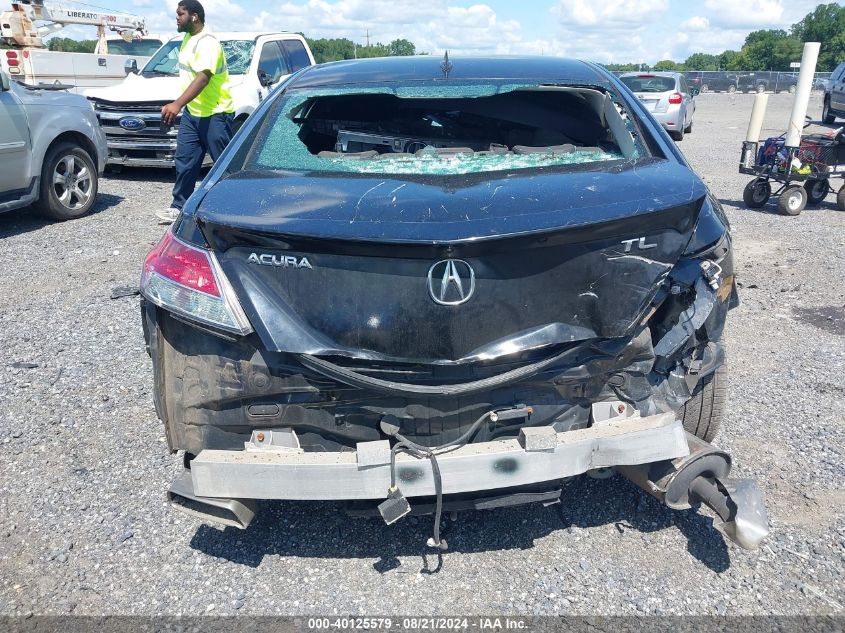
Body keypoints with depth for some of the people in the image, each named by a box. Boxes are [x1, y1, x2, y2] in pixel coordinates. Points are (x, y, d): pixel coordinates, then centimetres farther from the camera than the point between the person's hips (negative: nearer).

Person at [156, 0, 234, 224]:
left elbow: (203, 78, -31)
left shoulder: (207, 43, -18)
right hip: (192, 112, 9)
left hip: (215, 114, -9)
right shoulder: (187, 39, 13)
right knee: (184, 161, 9)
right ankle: (179, 207, 16)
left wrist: (177, 105, -41)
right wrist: (181, 106, 19)